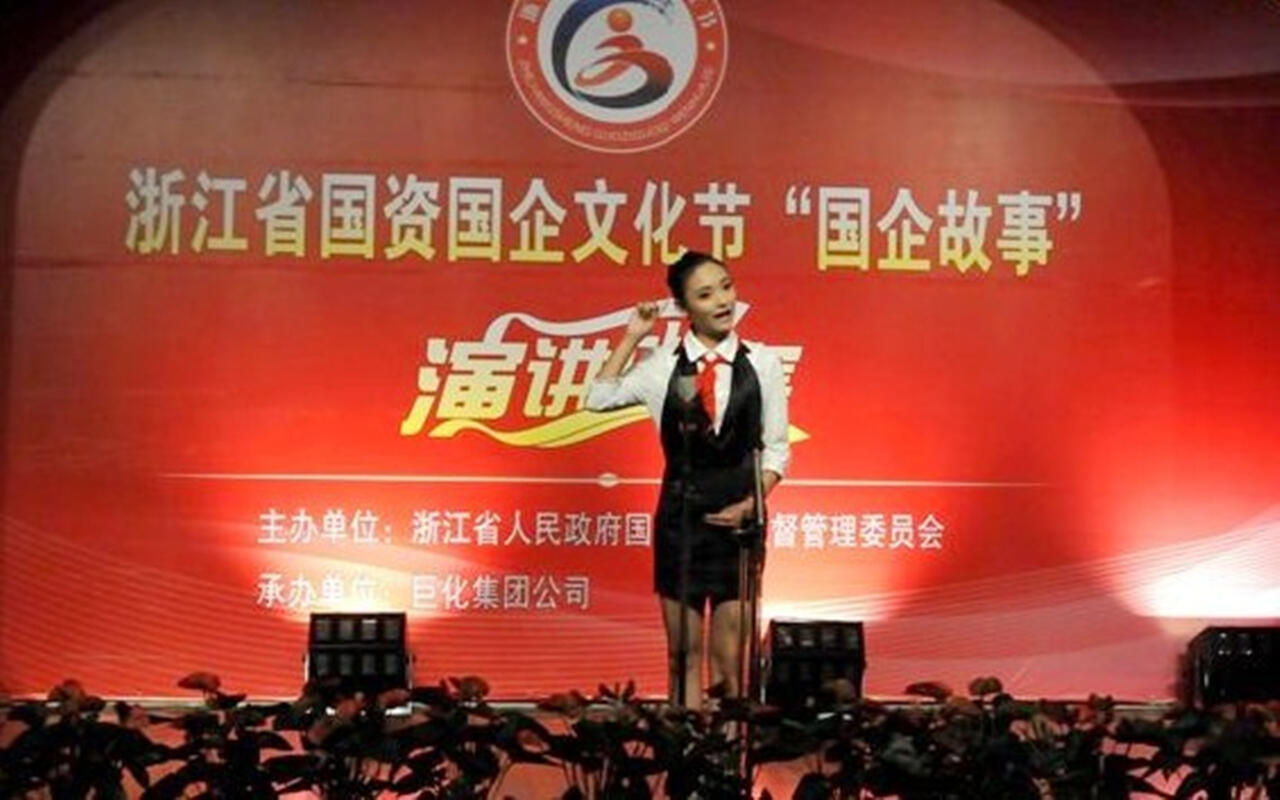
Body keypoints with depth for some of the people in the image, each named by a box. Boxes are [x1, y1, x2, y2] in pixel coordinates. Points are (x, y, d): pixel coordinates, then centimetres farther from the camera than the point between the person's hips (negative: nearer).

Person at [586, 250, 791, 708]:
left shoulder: (762, 362, -1)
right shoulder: (664, 365, 0)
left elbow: (776, 448, 2)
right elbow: (598, 399, -9)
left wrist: (749, 504, -10)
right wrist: (631, 338, -8)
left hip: (738, 517, 0)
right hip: (681, 516, 1)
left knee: (729, 656, 4)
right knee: (684, 653, 8)